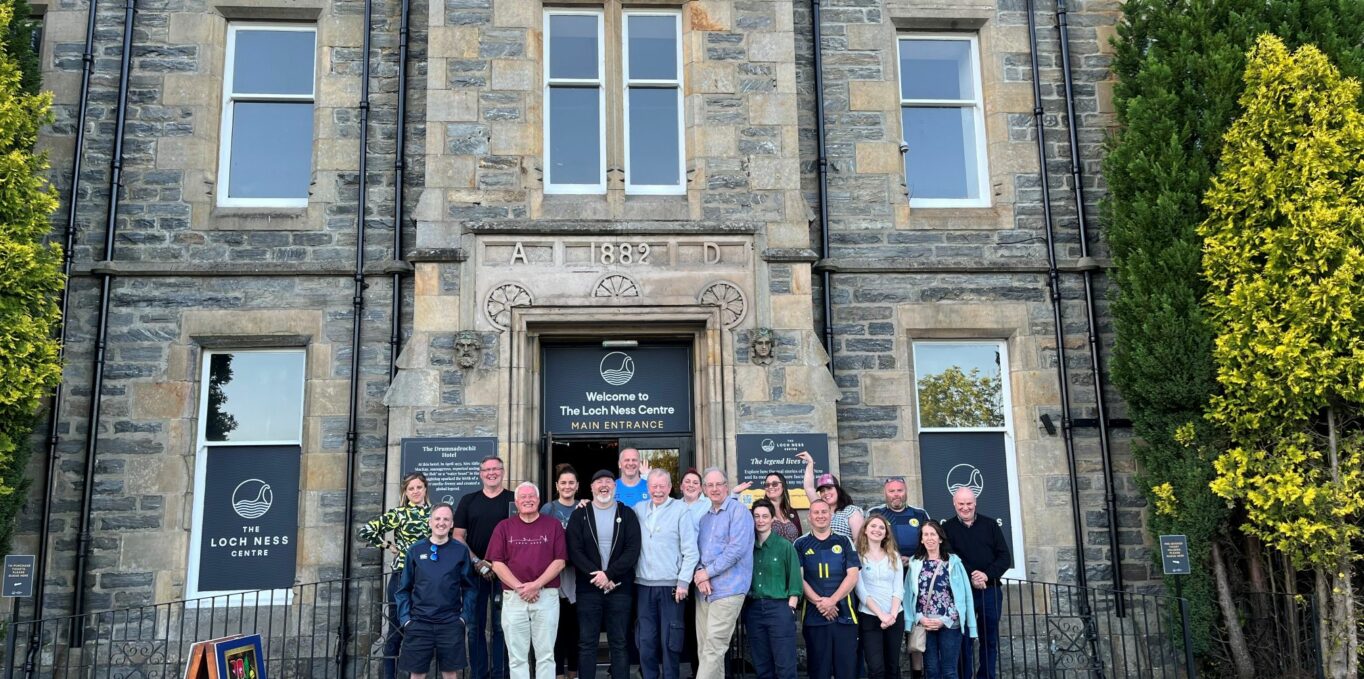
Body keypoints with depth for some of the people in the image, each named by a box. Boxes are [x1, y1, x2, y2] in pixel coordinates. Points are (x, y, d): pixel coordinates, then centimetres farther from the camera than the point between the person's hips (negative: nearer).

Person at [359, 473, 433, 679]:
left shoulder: (434, 512, 9)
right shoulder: (398, 514, -2)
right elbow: (365, 531, -6)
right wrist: (389, 546, -1)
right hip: (403, 576, -4)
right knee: (397, 628, 2)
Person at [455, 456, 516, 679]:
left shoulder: (514, 500, 4)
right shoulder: (468, 501, 11)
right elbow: (458, 536, 7)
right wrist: (477, 562, -6)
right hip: (474, 571, 2)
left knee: (501, 625, 1)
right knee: (475, 625, 6)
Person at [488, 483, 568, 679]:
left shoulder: (553, 525, 5)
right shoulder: (504, 527, 7)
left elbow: (559, 561, -1)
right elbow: (497, 563, 1)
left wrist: (536, 585, -12)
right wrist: (519, 587, -10)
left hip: (547, 596, -1)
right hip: (513, 597, 1)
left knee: (546, 654, 4)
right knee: (517, 656, 6)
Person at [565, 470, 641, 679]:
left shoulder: (627, 514, 5)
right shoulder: (580, 515, 6)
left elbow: (633, 551, -4)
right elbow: (574, 551, -3)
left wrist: (609, 574, -15)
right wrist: (596, 576, -14)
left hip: (620, 589, 0)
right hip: (588, 589, 0)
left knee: (619, 644, 4)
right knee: (587, 644, 4)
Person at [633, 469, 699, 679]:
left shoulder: (681, 510, -4)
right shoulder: (639, 509, 9)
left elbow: (690, 551, -6)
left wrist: (683, 582, -10)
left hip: (671, 586, -4)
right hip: (644, 585, 4)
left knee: (669, 640, 2)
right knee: (646, 640, 7)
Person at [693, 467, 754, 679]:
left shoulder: (738, 511, -7)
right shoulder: (704, 515, 16)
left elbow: (736, 549, -16)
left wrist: (708, 572, -13)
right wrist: (699, 573, -4)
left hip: (727, 588, -7)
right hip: (704, 588, 7)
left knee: (713, 647, -10)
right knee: (704, 647, 9)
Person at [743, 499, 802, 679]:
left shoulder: (785, 546, -1)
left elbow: (795, 582, -2)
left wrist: (790, 609, -9)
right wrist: (744, 613, 3)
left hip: (779, 607, -4)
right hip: (753, 609, 4)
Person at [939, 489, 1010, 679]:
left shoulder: (990, 525, 8)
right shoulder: (947, 528, 4)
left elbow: (1005, 557, 4)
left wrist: (987, 575, -12)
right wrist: (969, 579, -16)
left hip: (990, 591, 2)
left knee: (990, 640, 7)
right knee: (965, 641, 0)